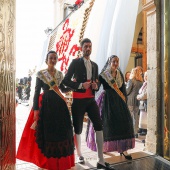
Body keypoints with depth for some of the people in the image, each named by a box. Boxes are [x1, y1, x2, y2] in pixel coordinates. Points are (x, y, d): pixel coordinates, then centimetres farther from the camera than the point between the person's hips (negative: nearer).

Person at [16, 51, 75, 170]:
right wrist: (35, 109, -11)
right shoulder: (41, 74, -2)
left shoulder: (60, 74, 11)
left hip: (59, 104, 4)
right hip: (46, 104, -4)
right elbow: (37, 92, -5)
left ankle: (61, 159, 24)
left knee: (61, 131, 7)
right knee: (46, 131, 2)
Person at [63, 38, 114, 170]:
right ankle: (79, 155, 27)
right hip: (78, 100, -4)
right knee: (78, 129, 5)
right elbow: (66, 80, -6)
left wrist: (96, 86, -2)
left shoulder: (95, 65, 14)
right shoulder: (75, 62, -2)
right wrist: (80, 85, -18)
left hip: (91, 99, 4)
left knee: (99, 126, -4)